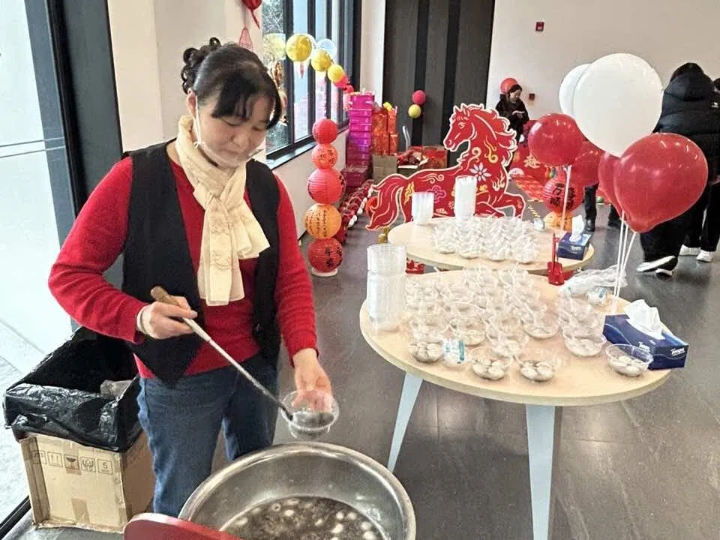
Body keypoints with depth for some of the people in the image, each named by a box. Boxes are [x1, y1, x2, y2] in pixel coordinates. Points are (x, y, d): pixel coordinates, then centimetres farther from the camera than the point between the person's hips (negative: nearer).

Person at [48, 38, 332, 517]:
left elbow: (291, 277, -6)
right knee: (182, 506, 15)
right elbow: (69, 274, -11)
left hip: (258, 366, 4)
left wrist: (304, 352, -22)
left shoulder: (267, 187, -4)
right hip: (178, 381, -4)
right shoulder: (135, 179, -16)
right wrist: (137, 318, -27)